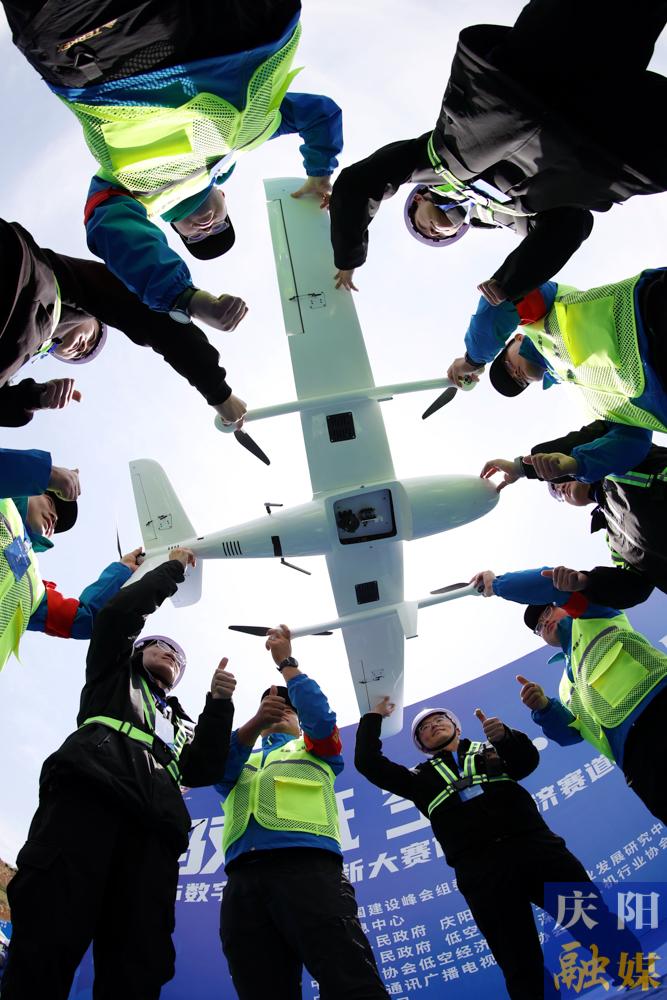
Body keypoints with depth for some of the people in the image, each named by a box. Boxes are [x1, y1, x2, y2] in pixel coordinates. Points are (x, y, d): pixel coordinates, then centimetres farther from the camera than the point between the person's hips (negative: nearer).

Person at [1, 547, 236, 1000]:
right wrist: (173, 568, 27)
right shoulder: (114, 673, 32)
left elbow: (206, 771, 21)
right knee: (48, 940, -22)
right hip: (87, 793, -4)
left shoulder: (182, 723, 40)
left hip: (152, 827, 4)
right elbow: (119, 612, 17)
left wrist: (219, 703, 11)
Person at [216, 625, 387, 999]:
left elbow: (319, 714, 8)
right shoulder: (239, 762, 35)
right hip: (243, 881, 3)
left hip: (308, 866, -3)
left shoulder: (316, 750, 30)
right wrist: (255, 722, -6)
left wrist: (286, 662, 15)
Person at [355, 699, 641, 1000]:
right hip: (480, 870, 0)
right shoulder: (422, 777, 24)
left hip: (536, 845, 0)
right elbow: (368, 763, 21)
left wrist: (505, 736, -18)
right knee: (523, 969, -3)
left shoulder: (491, 750, 23)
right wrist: (374, 717, 24)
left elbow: (528, 760, 3)